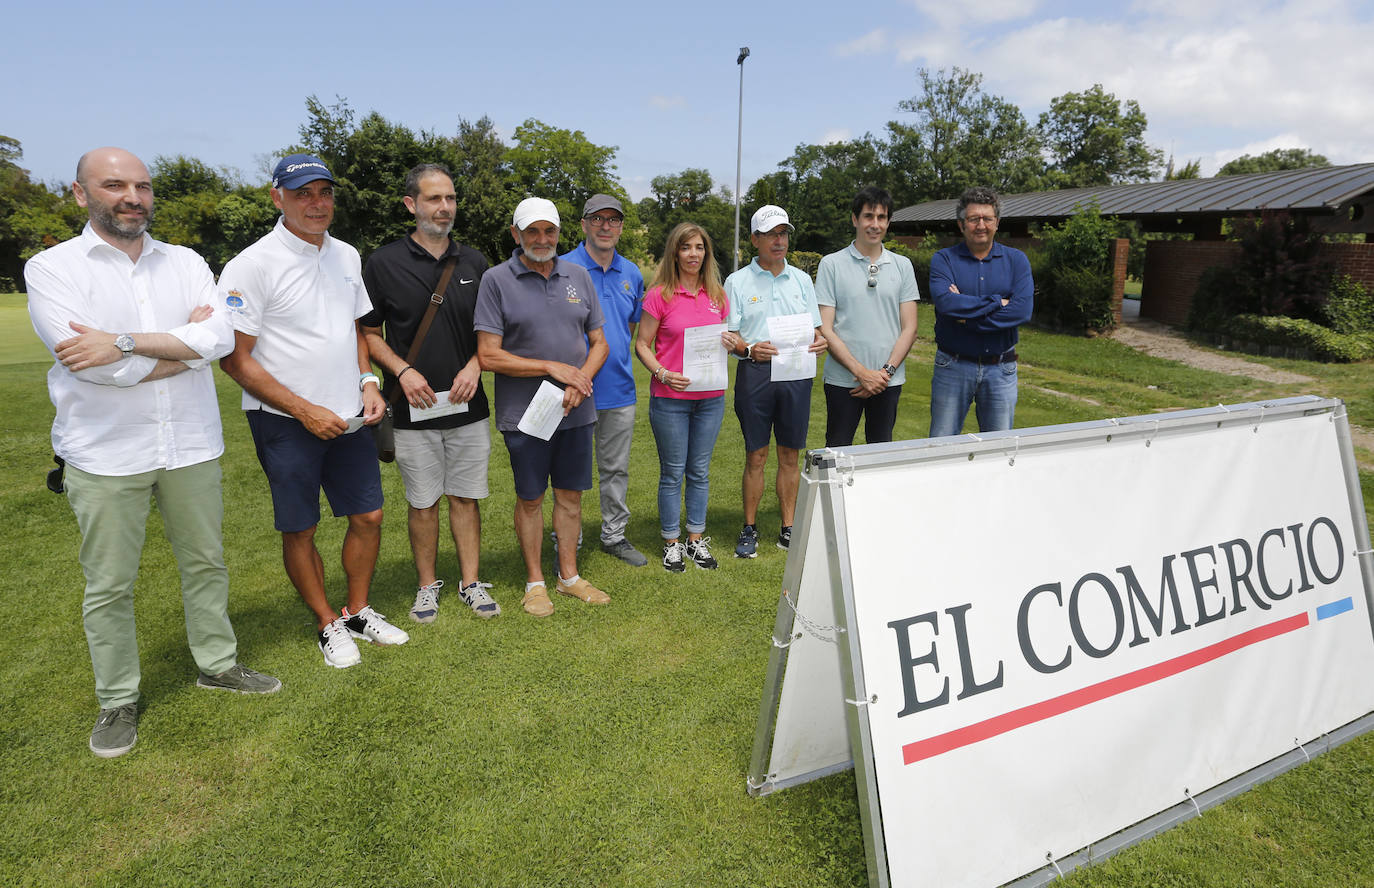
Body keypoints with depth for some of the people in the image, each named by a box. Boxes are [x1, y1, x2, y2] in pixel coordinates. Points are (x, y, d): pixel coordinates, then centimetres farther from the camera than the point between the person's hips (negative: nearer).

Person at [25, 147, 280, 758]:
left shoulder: (186, 263, 5)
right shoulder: (52, 268, -4)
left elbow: (219, 337, -12)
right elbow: (98, 365, -18)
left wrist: (124, 342, -21)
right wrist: (187, 340, -8)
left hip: (191, 444, 3)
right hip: (105, 455, -3)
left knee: (205, 562, 15)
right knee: (108, 584, 7)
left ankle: (217, 664, 33)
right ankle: (118, 702, 23)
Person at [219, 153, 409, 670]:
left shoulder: (346, 256, 8)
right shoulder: (253, 265, -12)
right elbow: (235, 357, -13)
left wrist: (368, 382, 3)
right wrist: (306, 410, -17)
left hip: (349, 416, 6)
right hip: (286, 421, -5)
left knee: (369, 516, 10)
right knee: (299, 529, 6)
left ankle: (358, 612, 29)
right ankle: (328, 624, 24)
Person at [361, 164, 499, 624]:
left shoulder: (473, 262, 7)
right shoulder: (384, 263, -2)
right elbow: (368, 332, 3)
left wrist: (474, 366, -5)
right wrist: (402, 370, -12)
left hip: (468, 406, 2)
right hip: (413, 409, -2)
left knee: (466, 497, 9)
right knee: (423, 502, 8)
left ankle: (471, 582, 21)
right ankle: (427, 585, 24)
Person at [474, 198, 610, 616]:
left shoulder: (579, 276, 7)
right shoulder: (496, 280, -6)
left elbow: (599, 342, 9)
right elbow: (488, 355, -12)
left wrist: (580, 381, -10)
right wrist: (552, 368, -15)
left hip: (576, 410, 4)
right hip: (524, 413, -4)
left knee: (571, 494, 12)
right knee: (530, 498, 8)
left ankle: (569, 575, 28)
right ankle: (534, 582, 24)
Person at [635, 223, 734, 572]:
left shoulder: (717, 295, 8)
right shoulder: (660, 295, -5)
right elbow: (642, 345, -2)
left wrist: (732, 343, -4)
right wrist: (663, 373, -17)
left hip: (710, 396, 4)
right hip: (670, 398, -4)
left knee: (700, 471, 12)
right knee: (672, 473, 5)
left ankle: (696, 540, 25)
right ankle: (672, 543, 19)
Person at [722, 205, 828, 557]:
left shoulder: (802, 279, 13)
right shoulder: (737, 281, 4)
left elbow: (814, 327, 15)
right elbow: (727, 336, 0)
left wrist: (819, 341, -8)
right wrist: (750, 350, -20)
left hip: (796, 373, 3)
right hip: (755, 373, -3)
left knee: (790, 455, 8)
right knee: (756, 456, 2)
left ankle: (788, 529, 19)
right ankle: (750, 529, 15)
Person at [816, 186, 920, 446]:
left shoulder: (902, 266, 8)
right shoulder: (831, 264, 0)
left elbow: (909, 328, 6)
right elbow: (825, 329, -6)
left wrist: (887, 371, -8)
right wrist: (862, 372, -13)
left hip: (889, 381, 3)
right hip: (842, 380, -2)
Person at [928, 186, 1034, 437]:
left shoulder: (1016, 260, 5)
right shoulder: (943, 259, 0)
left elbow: (1022, 310, -11)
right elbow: (946, 302, -20)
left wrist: (968, 318, -15)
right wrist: (997, 303, -13)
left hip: (1001, 369, 2)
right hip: (953, 367, -1)